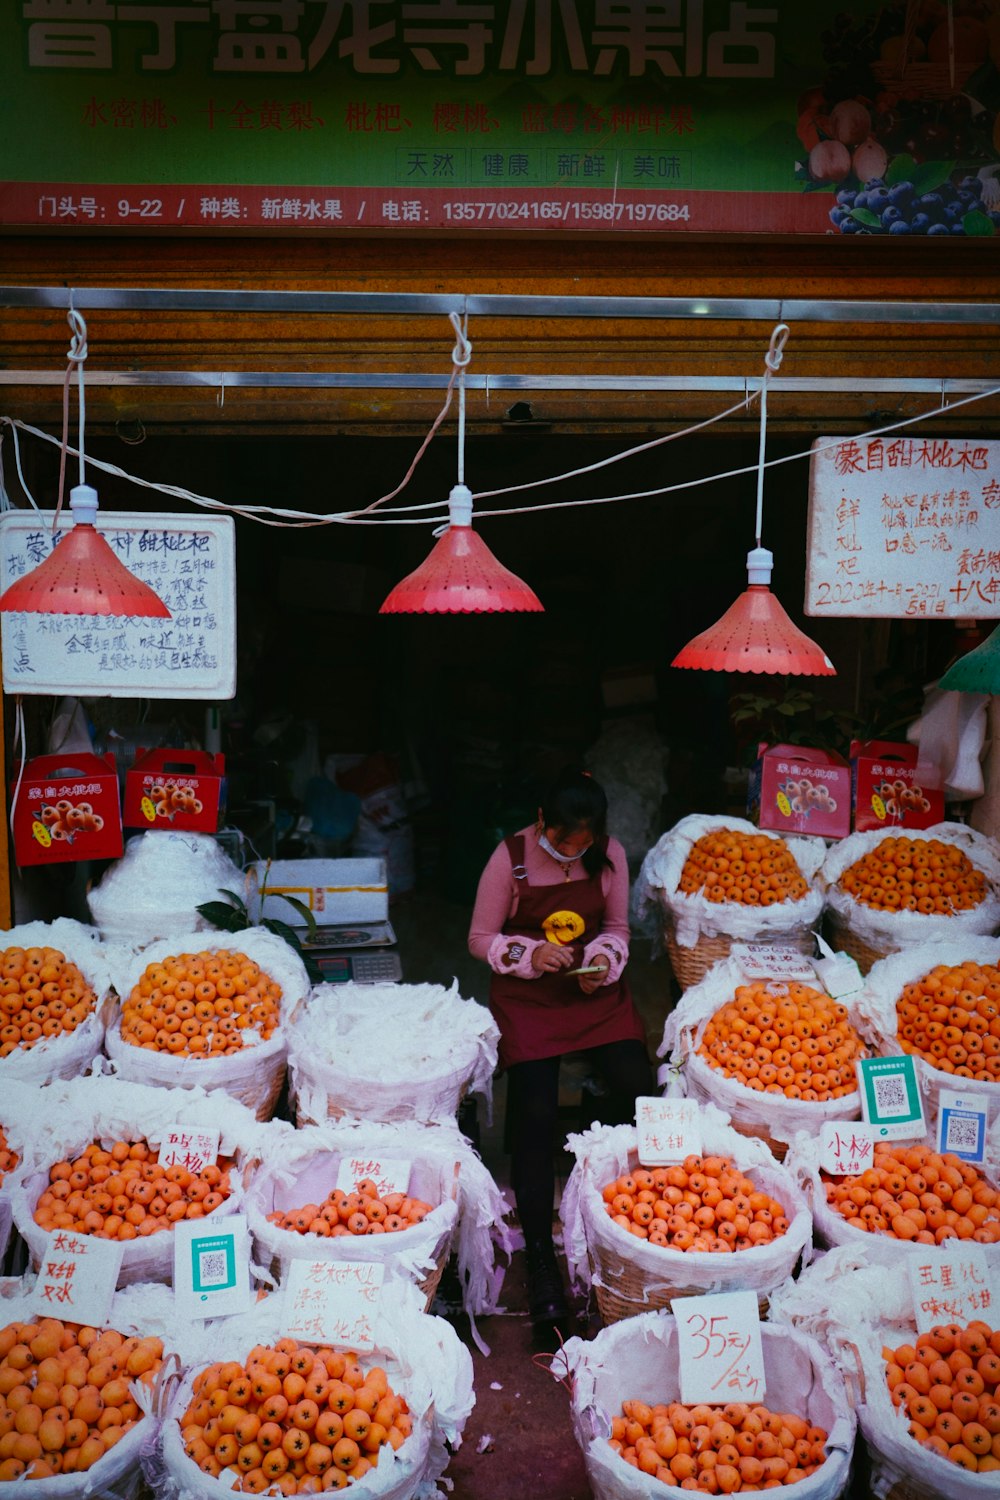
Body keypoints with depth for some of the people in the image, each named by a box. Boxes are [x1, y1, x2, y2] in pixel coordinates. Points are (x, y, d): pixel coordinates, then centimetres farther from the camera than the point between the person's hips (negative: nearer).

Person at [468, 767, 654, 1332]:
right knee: (535, 1113, -19)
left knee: (639, 1084, -19)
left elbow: (617, 927, 11)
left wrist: (605, 959, -11)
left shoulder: (610, 855, -2)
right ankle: (540, 1254, -8)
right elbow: (481, 938, -3)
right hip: (527, 995, -3)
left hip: (596, 988, 3)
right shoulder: (510, 858, -11)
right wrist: (530, 954, -20)